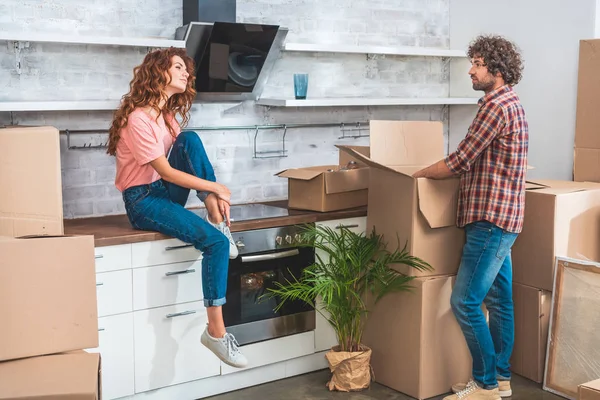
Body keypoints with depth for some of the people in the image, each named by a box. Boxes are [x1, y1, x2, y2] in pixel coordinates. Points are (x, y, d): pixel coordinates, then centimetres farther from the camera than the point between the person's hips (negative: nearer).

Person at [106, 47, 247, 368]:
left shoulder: (168, 114, 10)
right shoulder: (138, 119, -18)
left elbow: (188, 159, 6)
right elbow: (166, 172, -20)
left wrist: (211, 198, -9)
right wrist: (215, 187, -15)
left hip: (167, 192, 8)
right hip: (143, 201, -8)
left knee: (190, 139, -17)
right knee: (217, 243, -23)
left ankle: (216, 217, -13)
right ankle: (215, 331, -17)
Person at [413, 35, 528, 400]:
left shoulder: (496, 106, -15)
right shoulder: (512, 104, 17)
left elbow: (458, 163, -15)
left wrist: (416, 175, -2)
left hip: (491, 219, -10)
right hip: (503, 218, 10)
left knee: (465, 301, -7)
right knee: (499, 300, 14)